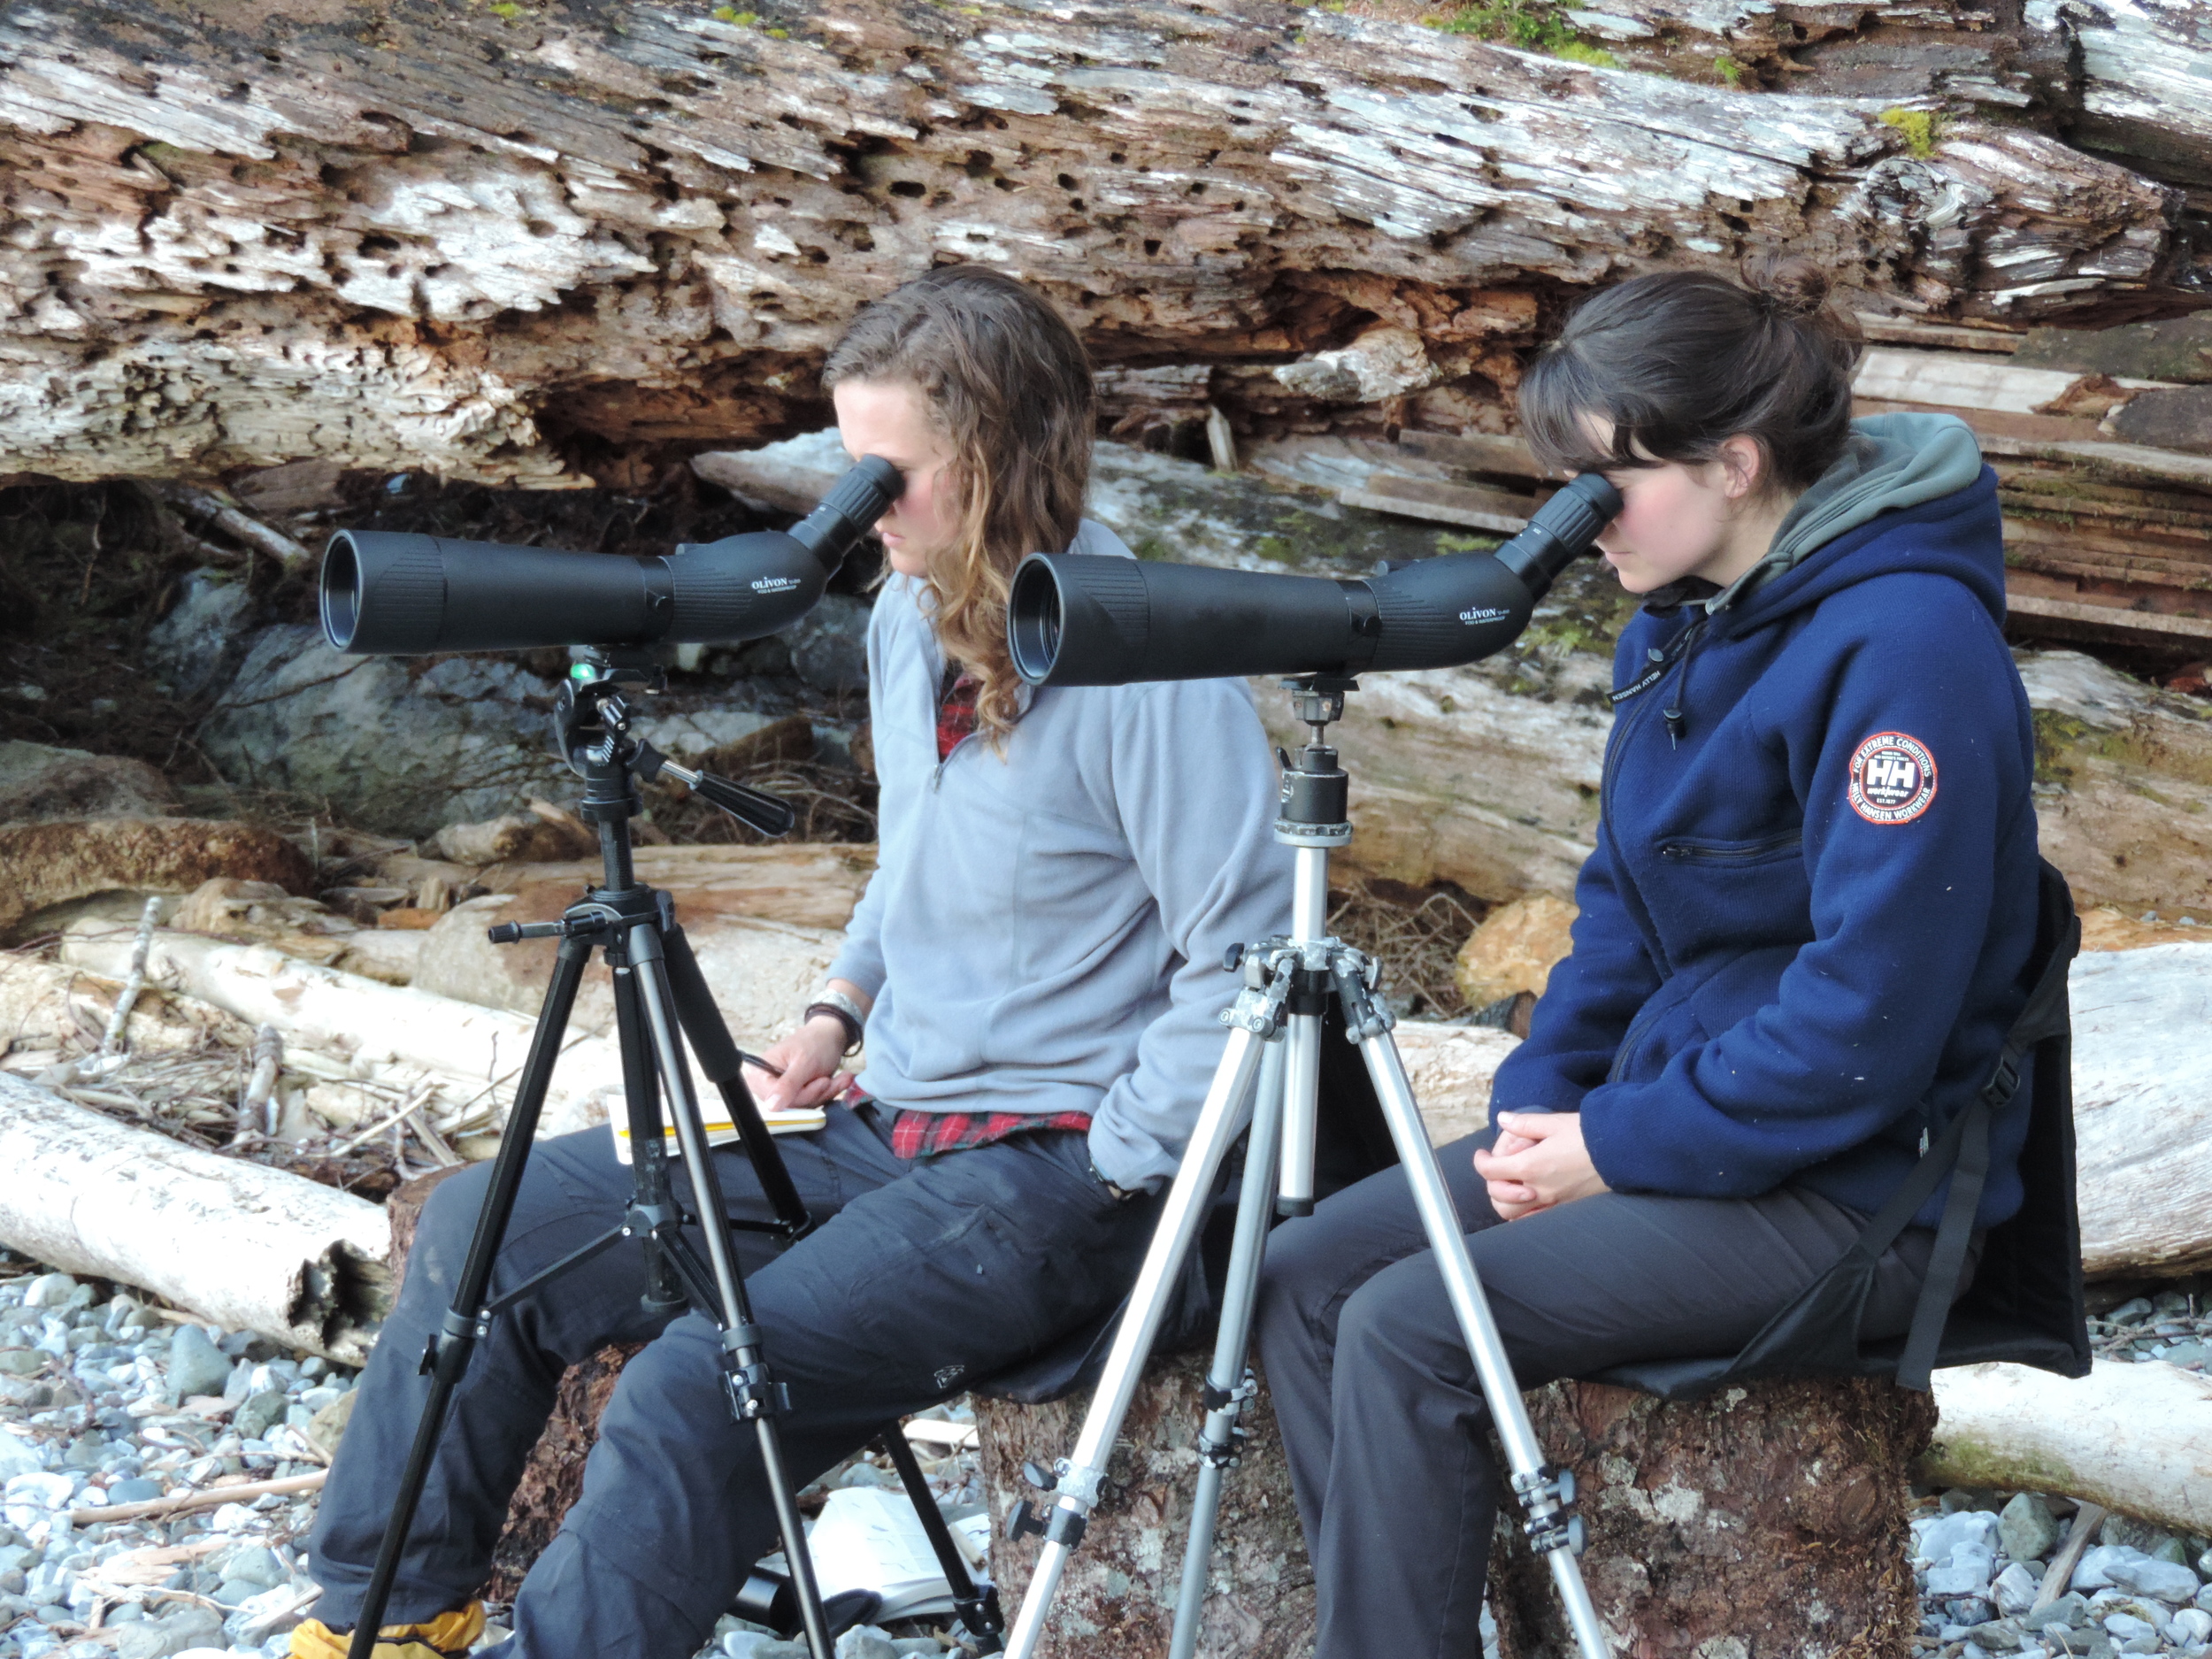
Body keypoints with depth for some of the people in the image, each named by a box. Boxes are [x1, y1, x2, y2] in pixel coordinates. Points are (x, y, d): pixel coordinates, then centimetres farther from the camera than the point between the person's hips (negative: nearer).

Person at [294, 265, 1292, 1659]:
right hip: (886, 1120, 9)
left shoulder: (1145, 668, -20)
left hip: (1056, 1171, -9)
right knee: (487, 1230, 4)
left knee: (700, 1396, -28)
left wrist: (1106, 1175, -17)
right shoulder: (910, 615, 7)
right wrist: (841, 1008, 8)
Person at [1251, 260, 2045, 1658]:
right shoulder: (1687, 615, 8)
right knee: (1308, 1274, -3)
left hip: (1856, 1187, -9)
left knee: (1409, 1332, -21)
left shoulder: (1905, 645, -21)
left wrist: (1618, 1148, -17)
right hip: (1666, 1115, 9)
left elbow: (1869, 1017, -23)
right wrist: (1541, 1100, 2)